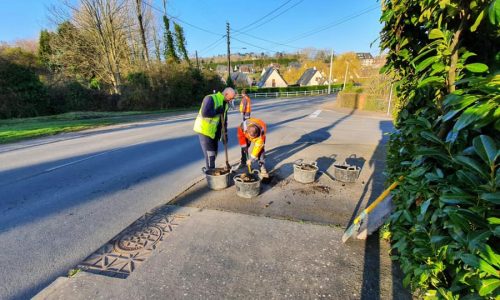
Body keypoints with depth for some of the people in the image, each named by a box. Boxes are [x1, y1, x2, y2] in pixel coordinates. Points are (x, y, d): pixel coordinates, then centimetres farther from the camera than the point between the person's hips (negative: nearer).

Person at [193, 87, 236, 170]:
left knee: (214, 153, 14)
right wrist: (217, 111, -20)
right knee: (210, 153, -5)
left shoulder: (225, 103, 9)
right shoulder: (210, 98, -17)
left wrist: (225, 133, 11)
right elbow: (204, 113, -30)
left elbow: (224, 119, 14)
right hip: (204, 129, -8)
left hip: (214, 131, 8)